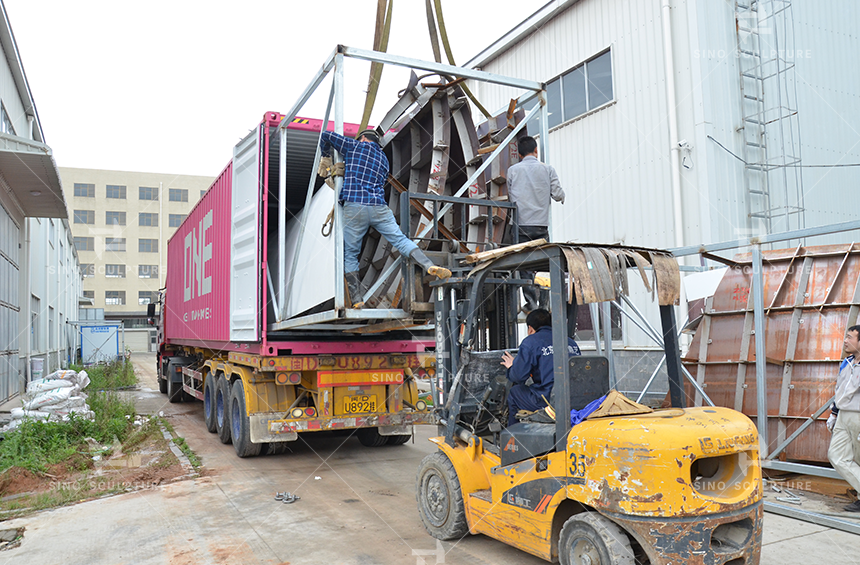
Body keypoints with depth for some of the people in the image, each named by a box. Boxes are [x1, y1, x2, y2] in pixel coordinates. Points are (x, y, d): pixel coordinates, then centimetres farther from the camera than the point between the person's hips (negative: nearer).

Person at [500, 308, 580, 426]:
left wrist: (511, 367, 20)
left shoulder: (530, 342, 0)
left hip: (548, 401, -7)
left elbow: (518, 376, -5)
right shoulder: (570, 341, 18)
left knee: (514, 392, 17)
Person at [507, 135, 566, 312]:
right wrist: (561, 196, 23)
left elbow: (510, 196, 12)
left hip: (521, 224, 0)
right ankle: (544, 303, 9)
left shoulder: (513, 170, 4)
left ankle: (531, 302, -3)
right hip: (541, 224, 1)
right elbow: (559, 195, 1)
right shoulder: (547, 169, 4)